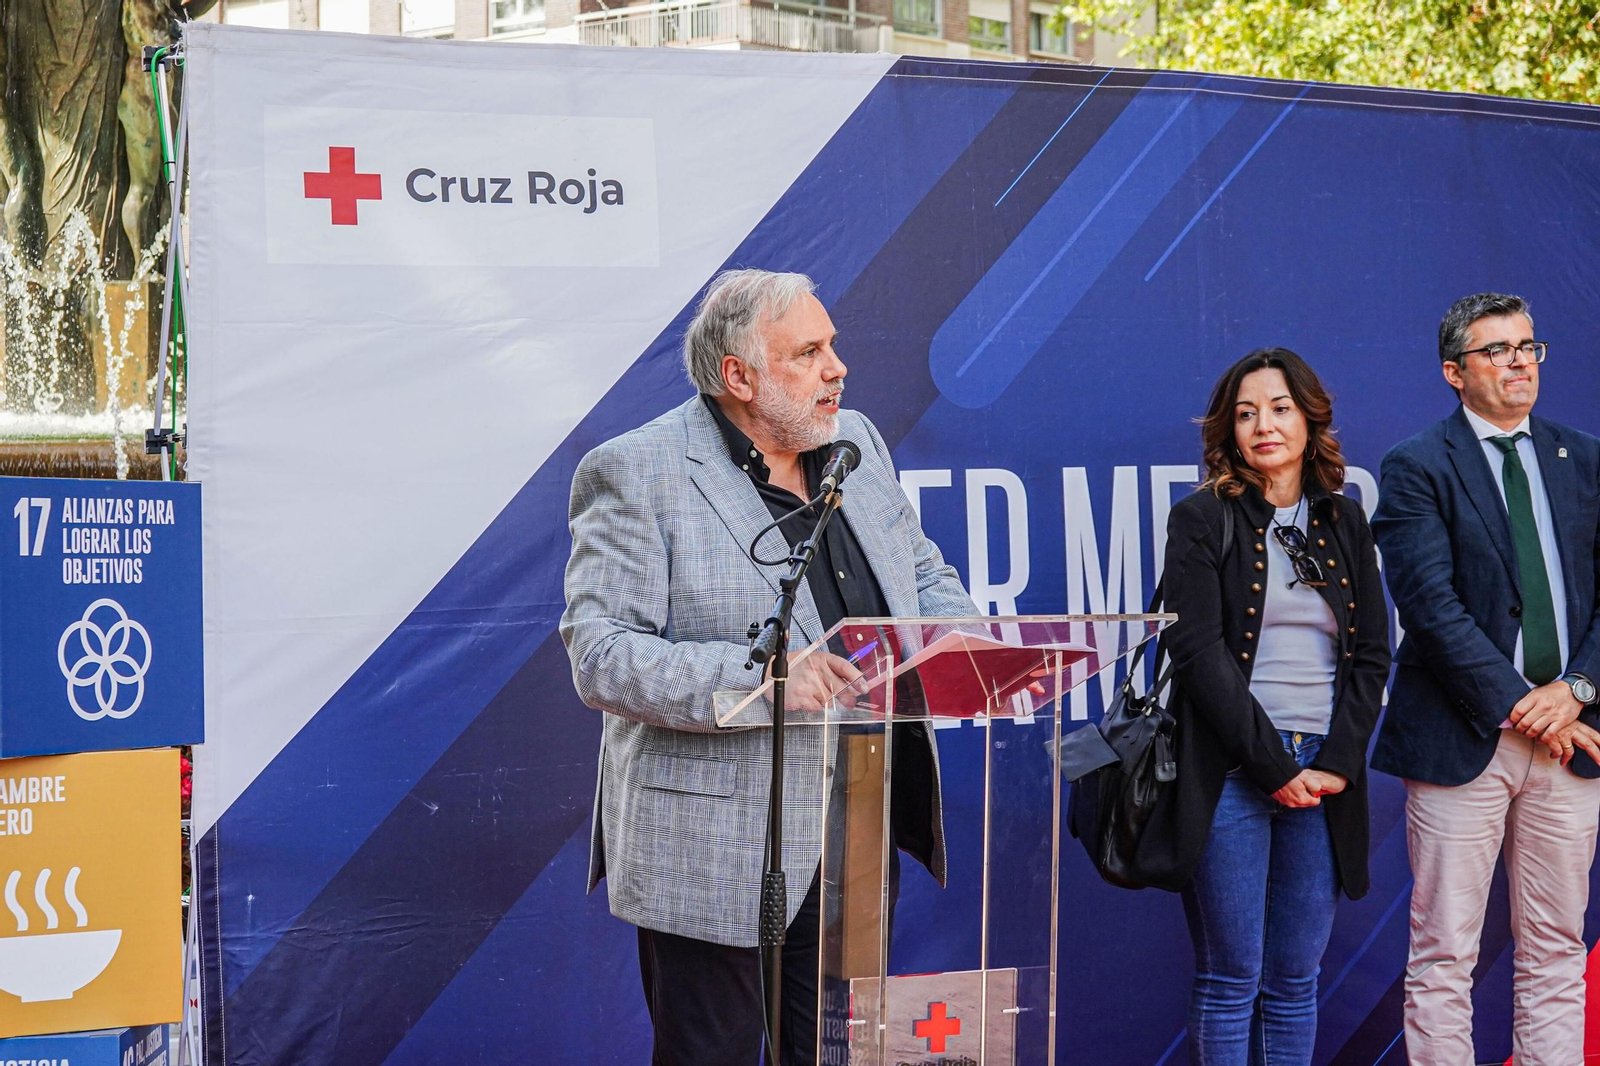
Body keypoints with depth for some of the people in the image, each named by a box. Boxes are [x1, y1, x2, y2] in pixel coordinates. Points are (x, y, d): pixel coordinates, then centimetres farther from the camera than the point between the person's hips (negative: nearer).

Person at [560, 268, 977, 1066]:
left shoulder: (855, 442, 10)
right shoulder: (636, 475, -11)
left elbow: (923, 574, 21)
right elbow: (602, 657, -18)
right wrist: (760, 677, -29)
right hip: (718, 850, -6)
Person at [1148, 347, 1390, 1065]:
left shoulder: (1345, 523, 13)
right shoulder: (1202, 520, 1)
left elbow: (1372, 653, 10)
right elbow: (1198, 650, -8)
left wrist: (1337, 763, -4)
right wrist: (1273, 765, -13)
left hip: (1324, 779, 4)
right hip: (1231, 775, -4)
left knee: (1297, 979, 7)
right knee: (1232, 978, -2)